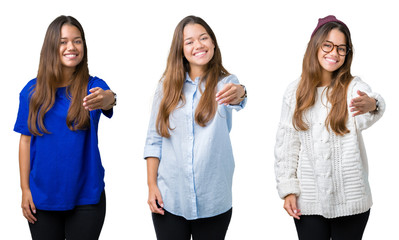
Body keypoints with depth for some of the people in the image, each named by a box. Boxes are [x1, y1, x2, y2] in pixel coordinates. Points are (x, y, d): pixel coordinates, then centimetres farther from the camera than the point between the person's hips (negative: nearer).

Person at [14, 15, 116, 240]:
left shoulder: (92, 86, -5)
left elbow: (108, 99, -29)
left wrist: (107, 98, -53)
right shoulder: (33, 90, -1)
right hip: (43, 197, 1)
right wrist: (25, 189, 0)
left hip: (86, 197, -1)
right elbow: (26, 140, 3)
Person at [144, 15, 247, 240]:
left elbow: (233, 100, -26)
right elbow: (154, 139, 5)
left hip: (213, 202, -1)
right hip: (169, 198, 1)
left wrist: (239, 94, -49)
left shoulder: (225, 83, -1)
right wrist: (152, 185, -2)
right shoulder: (167, 86, 3)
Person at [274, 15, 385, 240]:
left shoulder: (354, 87, -5)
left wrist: (372, 105, -52)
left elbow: (364, 120, -29)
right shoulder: (295, 91, 2)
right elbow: (286, 143, 4)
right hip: (307, 200, 1)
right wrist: (287, 189, -2)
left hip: (350, 201, -1)